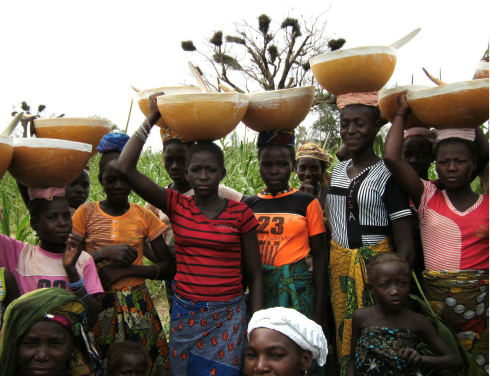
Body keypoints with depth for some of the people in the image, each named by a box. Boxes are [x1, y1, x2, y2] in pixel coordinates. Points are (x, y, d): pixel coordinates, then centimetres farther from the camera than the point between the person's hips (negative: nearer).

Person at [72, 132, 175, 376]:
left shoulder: (144, 216, 2)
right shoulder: (86, 213, 0)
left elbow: (168, 268, 0)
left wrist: (126, 269, -13)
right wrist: (105, 252, -18)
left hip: (136, 305, 1)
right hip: (97, 305, 0)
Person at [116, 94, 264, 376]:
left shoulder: (241, 214, -4)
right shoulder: (176, 206, -1)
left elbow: (254, 277, -1)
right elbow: (125, 169, -11)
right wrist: (151, 119, -6)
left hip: (229, 316, -1)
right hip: (185, 315, 2)